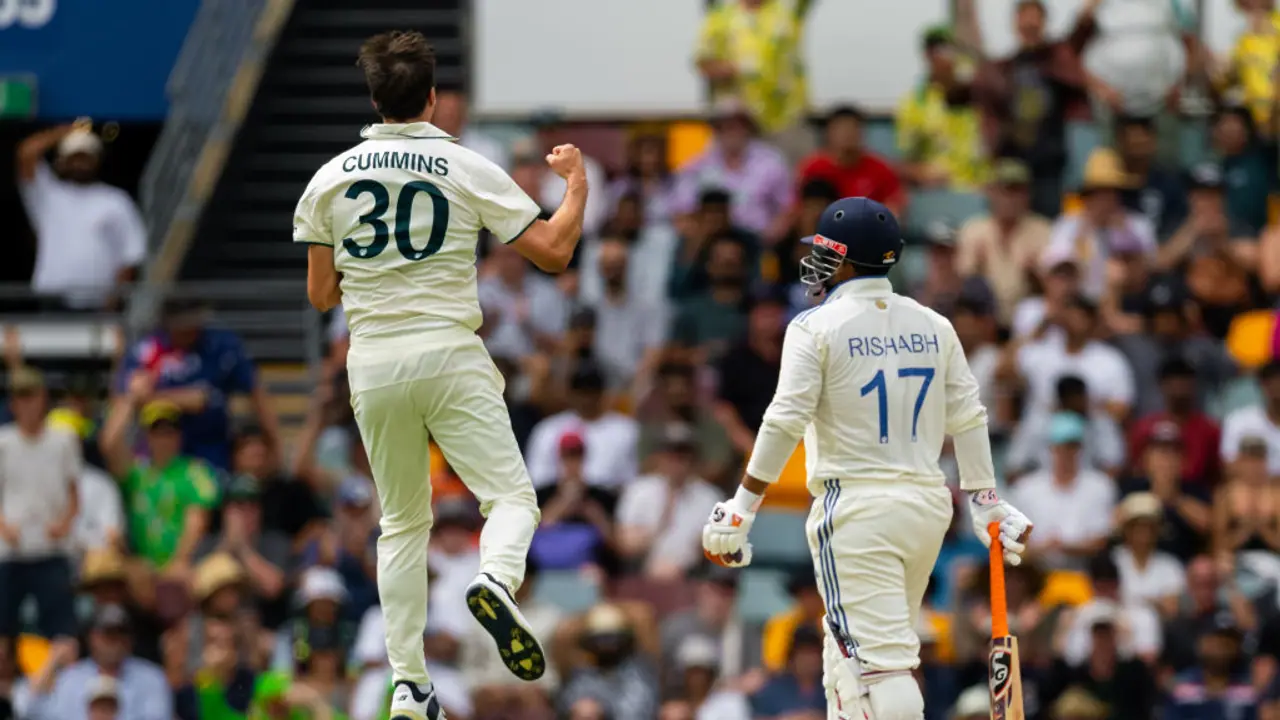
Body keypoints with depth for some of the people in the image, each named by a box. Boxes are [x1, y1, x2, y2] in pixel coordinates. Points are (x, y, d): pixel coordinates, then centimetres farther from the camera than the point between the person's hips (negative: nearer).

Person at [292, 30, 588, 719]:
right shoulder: (469, 171, -2)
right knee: (512, 496, 1)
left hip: (372, 369, 3)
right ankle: (496, 582, -33)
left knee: (403, 525, 14)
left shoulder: (330, 179, 5)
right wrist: (576, 180, 16)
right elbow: (554, 251, 0)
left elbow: (320, 295, 9)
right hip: (449, 358, -3)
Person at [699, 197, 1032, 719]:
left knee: (876, 660, -11)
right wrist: (987, 505, 19)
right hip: (928, 506, 6)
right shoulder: (933, 327, 10)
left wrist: (742, 508, -10)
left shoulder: (817, 328, -6)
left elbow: (786, 422, -13)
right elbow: (967, 420, 11)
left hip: (857, 509, -6)